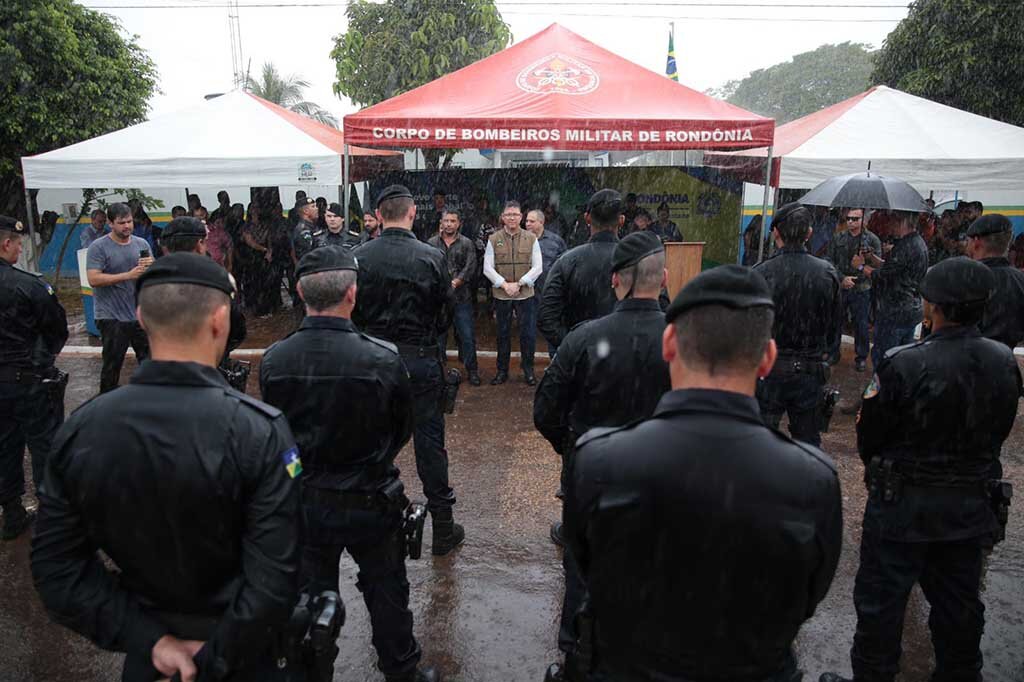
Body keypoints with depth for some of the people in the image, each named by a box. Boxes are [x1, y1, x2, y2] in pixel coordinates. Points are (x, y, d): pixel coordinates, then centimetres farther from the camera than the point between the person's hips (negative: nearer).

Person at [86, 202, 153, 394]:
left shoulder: (142, 244, 8)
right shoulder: (98, 247, -7)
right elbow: (93, 279, -17)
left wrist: (151, 266, -11)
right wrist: (128, 275, -23)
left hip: (141, 314, 5)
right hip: (112, 318, -5)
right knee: (112, 366, 4)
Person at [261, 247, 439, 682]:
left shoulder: (273, 361, -16)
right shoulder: (382, 359, -24)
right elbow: (403, 431, -7)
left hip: (303, 501, 3)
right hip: (369, 502, -2)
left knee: (310, 597, 23)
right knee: (386, 592, 20)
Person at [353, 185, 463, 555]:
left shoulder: (359, 256, -7)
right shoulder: (432, 257, -9)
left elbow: (352, 311, 0)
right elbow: (445, 316, -2)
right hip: (421, 359, -1)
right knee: (430, 442, 8)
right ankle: (443, 527, 17)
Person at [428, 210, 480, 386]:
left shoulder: (466, 244, 6)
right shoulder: (432, 243, 8)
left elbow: (470, 267, -5)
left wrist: (455, 282, -18)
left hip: (461, 297, -1)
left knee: (467, 335, 1)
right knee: (438, 335, 8)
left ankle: (472, 370, 12)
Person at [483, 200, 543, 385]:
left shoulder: (531, 239, 3)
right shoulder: (493, 240, 3)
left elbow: (538, 267, -1)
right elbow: (488, 268, 0)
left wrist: (519, 283, -11)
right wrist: (505, 284, -12)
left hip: (525, 294, 0)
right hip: (501, 295, 1)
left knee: (528, 334, 1)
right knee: (503, 334, 10)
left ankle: (528, 370, 17)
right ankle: (502, 371, 21)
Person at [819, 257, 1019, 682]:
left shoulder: (904, 364, -25)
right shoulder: (1004, 361, -7)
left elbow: (869, 436, -14)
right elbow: (999, 433, 6)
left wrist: (880, 469, 8)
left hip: (903, 504, -5)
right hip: (970, 504, 6)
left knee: (881, 603, 11)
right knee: (958, 605, 22)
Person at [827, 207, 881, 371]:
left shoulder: (872, 240, -2)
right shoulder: (838, 238, 4)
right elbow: (830, 261, 1)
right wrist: (842, 278, -12)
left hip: (861, 290, -2)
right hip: (839, 288, 2)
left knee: (861, 325, 5)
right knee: (835, 322, 10)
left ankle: (861, 357, 18)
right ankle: (833, 353, 25)